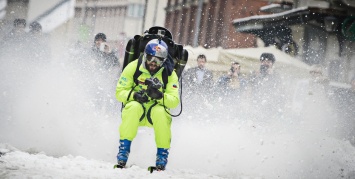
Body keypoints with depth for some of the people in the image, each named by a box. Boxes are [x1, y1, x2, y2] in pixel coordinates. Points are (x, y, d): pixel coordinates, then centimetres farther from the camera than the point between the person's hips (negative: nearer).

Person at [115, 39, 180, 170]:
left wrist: (159, 95, -35)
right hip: (134, 111, 0)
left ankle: (162, 154, -20)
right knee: (134, 107, -34)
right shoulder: (133, 67, -9)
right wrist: (134, 95, -29)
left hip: (157, 112, 0)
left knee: (160, 112, -34)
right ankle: (123, 149, -29)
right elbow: (119, 92, -8)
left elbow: (175, 101, -15)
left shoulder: (170, 74, -7)